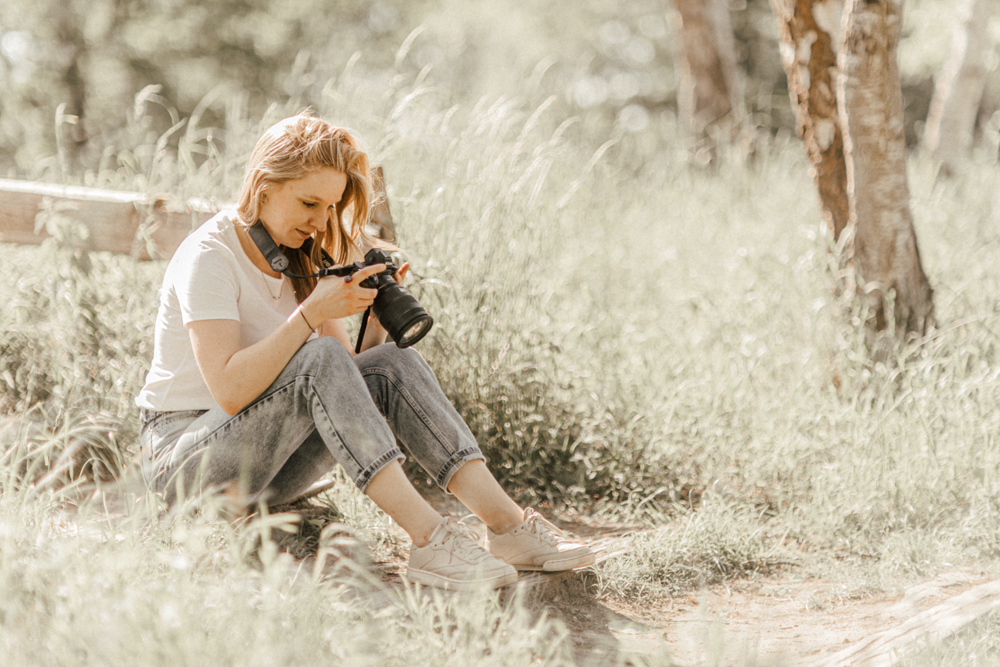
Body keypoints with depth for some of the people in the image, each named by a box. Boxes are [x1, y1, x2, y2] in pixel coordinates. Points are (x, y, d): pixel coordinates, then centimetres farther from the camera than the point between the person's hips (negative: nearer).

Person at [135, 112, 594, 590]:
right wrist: (311, 312, -29)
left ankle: (507, 524, -26)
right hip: (184, 457, -7)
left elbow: (347, 380, 4)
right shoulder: (210, 255, -14)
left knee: (394, 363, -14)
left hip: (268, 465, 7)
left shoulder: (298, 259, 10)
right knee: (319, 358, -31)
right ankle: (429, 540, -40)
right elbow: (229, 391, -28)